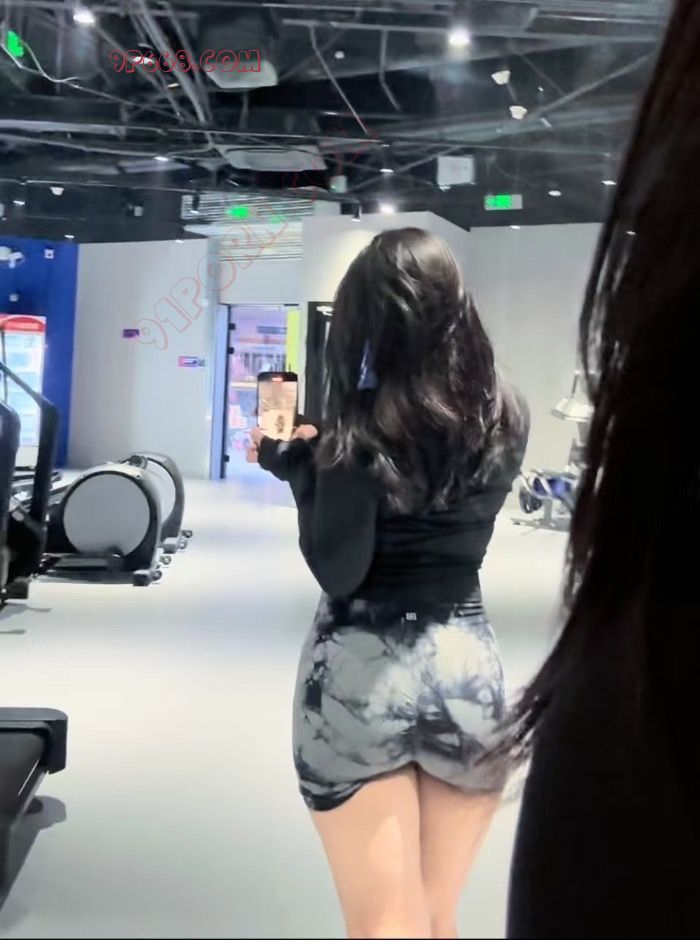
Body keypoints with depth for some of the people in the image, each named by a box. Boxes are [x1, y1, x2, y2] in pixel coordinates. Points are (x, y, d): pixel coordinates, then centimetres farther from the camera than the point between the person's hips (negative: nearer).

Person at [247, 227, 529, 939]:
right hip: (468, 664, 5)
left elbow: (337, 571, -12)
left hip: (363, 671, -5)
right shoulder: (504, 417, 2)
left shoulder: (363, 429, -13)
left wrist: (297, 466, -2)